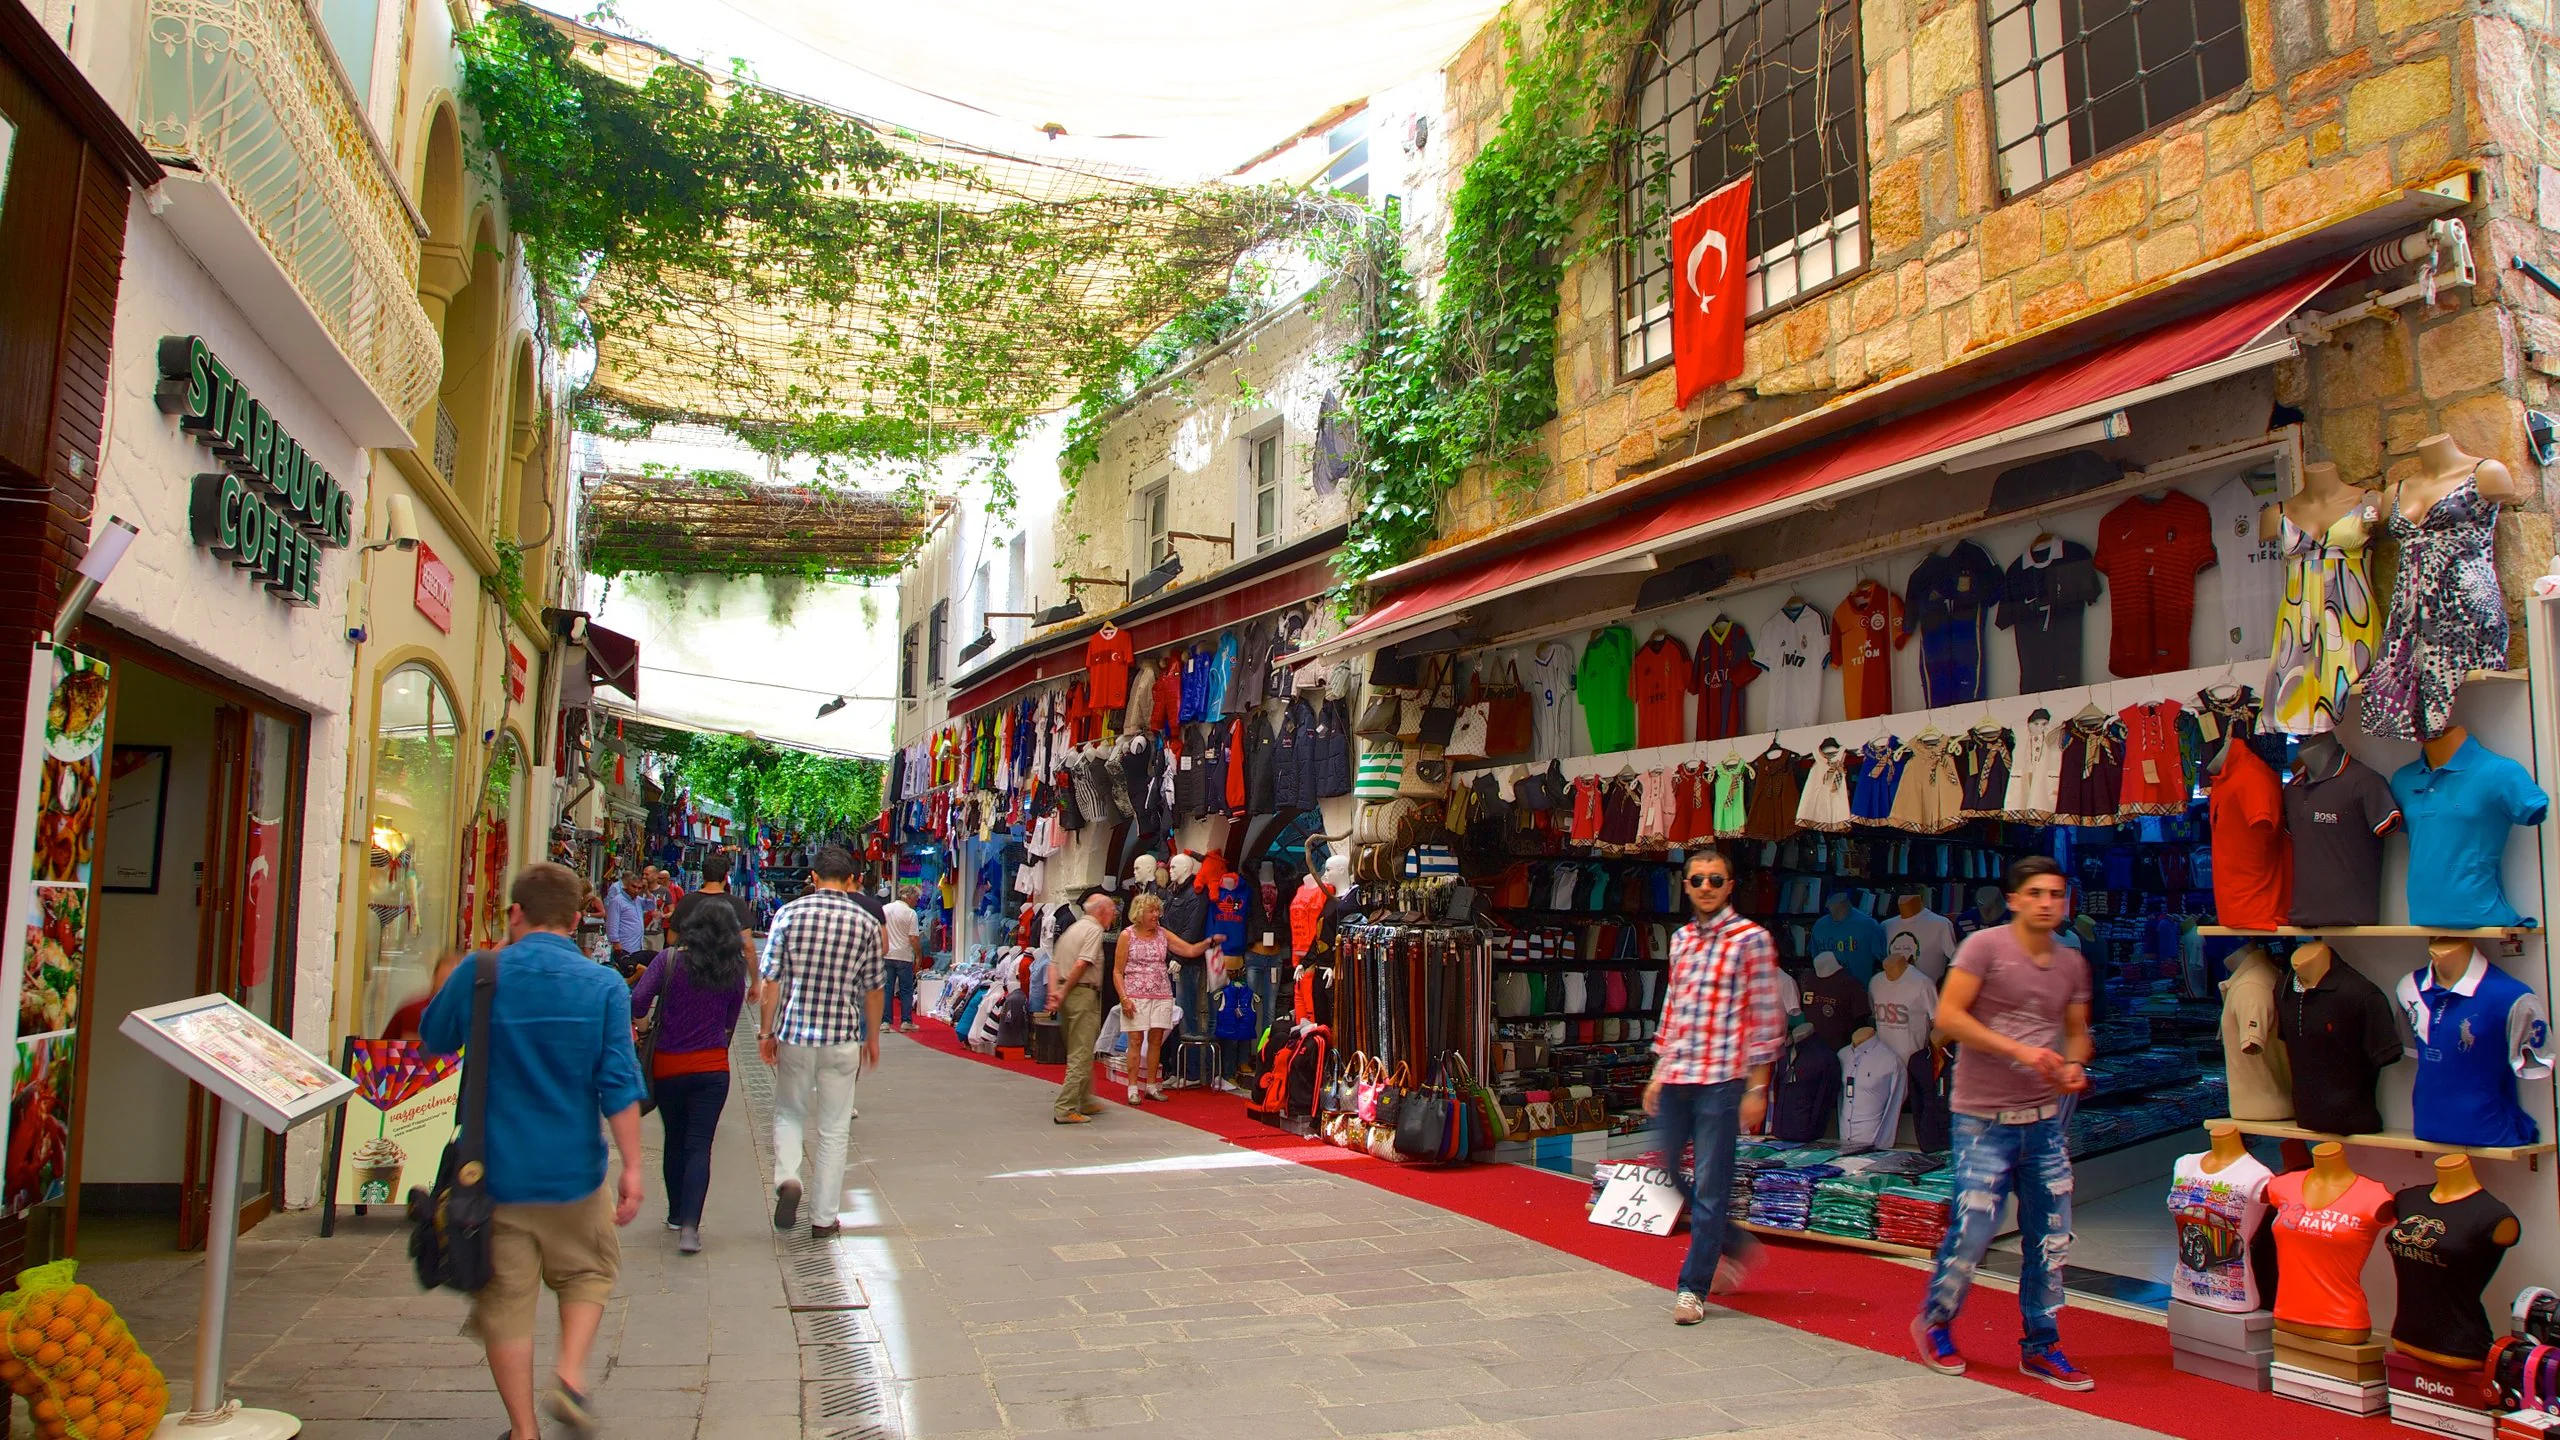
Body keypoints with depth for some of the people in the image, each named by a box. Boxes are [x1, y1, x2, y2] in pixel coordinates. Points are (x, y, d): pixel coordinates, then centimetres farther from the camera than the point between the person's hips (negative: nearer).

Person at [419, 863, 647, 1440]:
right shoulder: (604, 986, -8)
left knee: (506, 1298, 11)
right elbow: (619, 1086, -11)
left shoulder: (478, 975, -7)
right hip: (573, 1172, 0)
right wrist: (632, 1168, -5)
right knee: (589, 1272, 23)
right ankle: (570, 1372, 4)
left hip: (493, 1172, 0)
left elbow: (432, 1036, 13)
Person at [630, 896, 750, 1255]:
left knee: (675, 1142, 17)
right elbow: (731, 1020, 4)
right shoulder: (734, 968, -5)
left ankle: (677, 1215, 31)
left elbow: (637, 1003, -18)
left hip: (668, 1066, 0)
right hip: (712, 1067, 0)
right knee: (699, 1146, 0)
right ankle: (689, 1225, -12)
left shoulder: (669, 960, -12)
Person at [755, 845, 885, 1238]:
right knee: (834, 1129, 10)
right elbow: (873, 988, 4)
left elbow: (770, 980, -4)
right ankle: (825, 1218, 15)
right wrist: (872, 1037, 16)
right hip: (843, 1038, 0)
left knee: (789, 1113, 20)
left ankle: (787, 1178, -5)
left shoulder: (789, 914, -4)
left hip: (793, 1033, 0)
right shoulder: (866, 922, -2)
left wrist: (766, 1031, 6)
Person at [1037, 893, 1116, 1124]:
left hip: (1067, 995, 9)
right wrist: (1063, 994, -13)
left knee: (1078, 1053, 19)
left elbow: (1053, 963, 13)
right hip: (1083, 994, -9)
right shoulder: (1094, 930, -8)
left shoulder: (1071, 929, 20)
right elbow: (1081, 964, -20)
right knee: (1081, 1055, -6)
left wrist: (1054, 992, 1)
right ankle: (1066, 1109, -9)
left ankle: (1084, 1102, 29)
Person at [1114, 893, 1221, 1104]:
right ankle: (1133, 1088, 2)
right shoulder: (1127, 935, -1)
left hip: (1162, 995, 4)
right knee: (1136, 1040, -4)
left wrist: (1210, 942, -17)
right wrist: (1124, 998, -11)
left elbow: (1191, 950, 1)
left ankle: (1151, 1086, 13)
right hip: (1136, 995, -4)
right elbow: (1118, 971, -1)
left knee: (1156, 1040, 5)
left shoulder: (1163, 934, 9)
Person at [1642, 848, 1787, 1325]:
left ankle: (1694, 1288, 10)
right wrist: (1659, 1072, 15)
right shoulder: (1681, 939, 13)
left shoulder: (1750, 939, -5)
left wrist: (1757, 1088, -10)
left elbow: (1765, 1018, -7)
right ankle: (1735, 1245, 31)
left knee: (1709, 1187, -2)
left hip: (1721, 1079, -7)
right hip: (1675, 1078, 7)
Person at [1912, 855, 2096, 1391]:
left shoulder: (2072, 963, 10)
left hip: (2045, 1119, 6)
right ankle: (1934, 1324, 19)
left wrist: (2074, 1065, -3)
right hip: (1985, 1119, -6)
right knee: (1972, 1231, -5)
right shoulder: (1985, 945, -8)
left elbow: (2077, 1032, 19)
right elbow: (1948, 1015, -13)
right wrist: (2018, 1050, -20)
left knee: (2052, 1238, 7)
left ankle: (2041, 1346, 23)